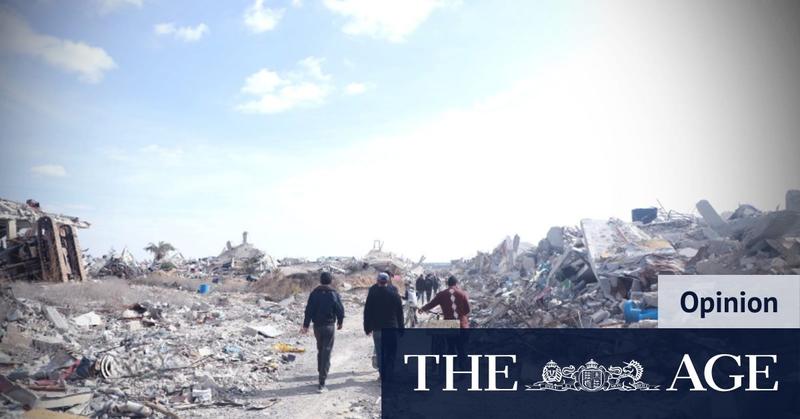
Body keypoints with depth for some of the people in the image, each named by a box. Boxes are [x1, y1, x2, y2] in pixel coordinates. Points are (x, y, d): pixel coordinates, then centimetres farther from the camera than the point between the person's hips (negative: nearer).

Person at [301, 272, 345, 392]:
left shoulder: (314, 293, 0)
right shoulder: (334, 294, -7)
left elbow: (309, 310, -2)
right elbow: (340, 310, -3)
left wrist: (306, 325, 2)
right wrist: (340, 322, 14)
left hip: (317, 326, 3)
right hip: (329, 326, -3)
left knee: (320, 350, 24)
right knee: (326, 353, -3)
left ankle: (321, 372, 37)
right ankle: (322, 383, -9)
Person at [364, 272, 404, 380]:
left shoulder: (372, 294, -4)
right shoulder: (394, 294, -1)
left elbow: (367, 312, -1)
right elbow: (400, 313, 2)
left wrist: (367, 328, 6)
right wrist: (401, 329, 8)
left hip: (377, 328, 0)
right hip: (392, 328, 0)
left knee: (379, 352, 6)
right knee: (391, 353, 6)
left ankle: (383, 374, 6)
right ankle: (390, 374, 6)